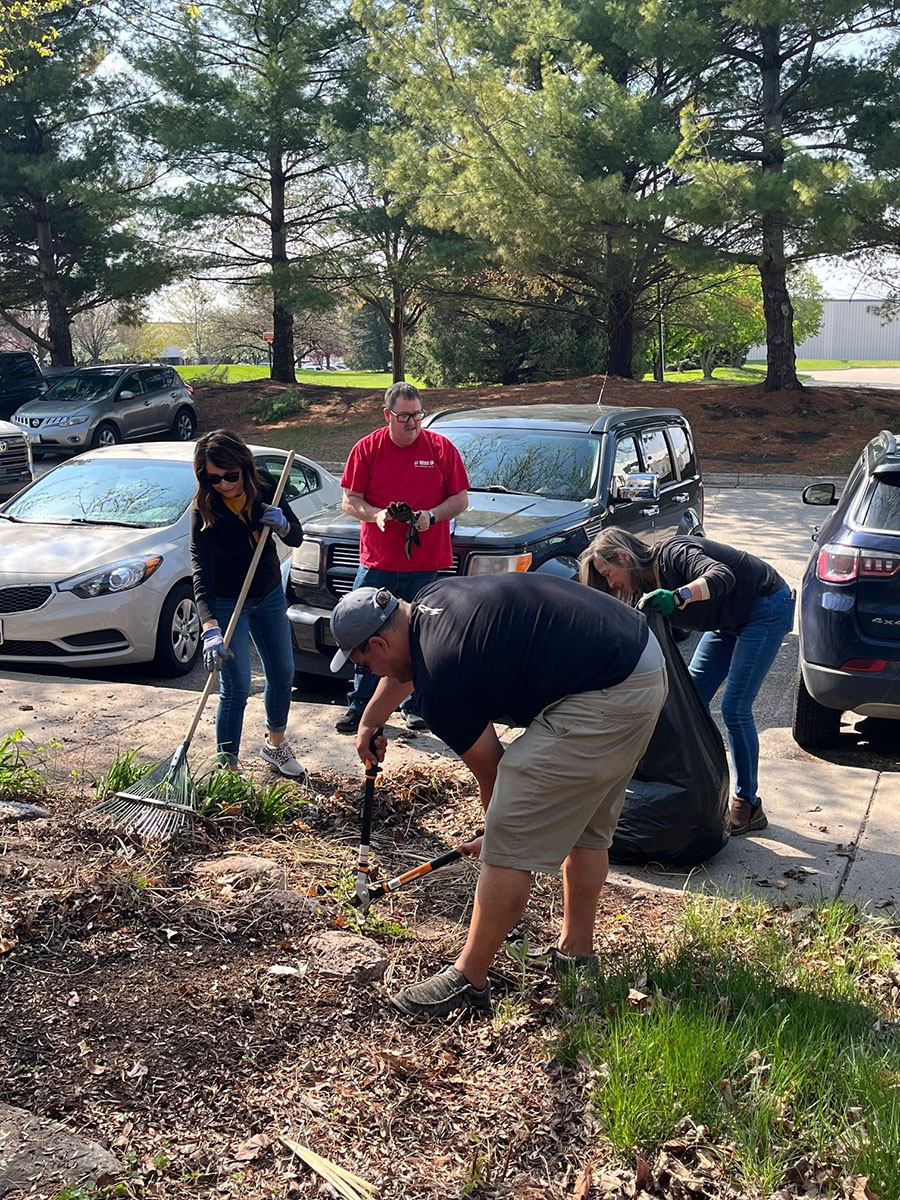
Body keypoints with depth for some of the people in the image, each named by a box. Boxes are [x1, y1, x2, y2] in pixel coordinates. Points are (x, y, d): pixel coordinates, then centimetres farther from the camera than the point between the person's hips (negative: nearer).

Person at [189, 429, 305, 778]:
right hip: (226, 603, -5)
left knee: (282, 673, 15)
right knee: (236, 688, -9)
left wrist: (282, 525, -26)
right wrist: (210, 629, -46)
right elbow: (202, 574, -33)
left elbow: (297, 538, -2)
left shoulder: (264, 487, -12)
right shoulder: (204, 510, -25)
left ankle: (274, 745, 37)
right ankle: (227, 766, 2)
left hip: (270, 595, 5)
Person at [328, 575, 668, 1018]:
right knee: (587, 828, 23)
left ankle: (468, 980, 6)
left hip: (601, 699, -11)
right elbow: (403, 669, 34)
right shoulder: (429, 600, 12)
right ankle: (577, 954, 36)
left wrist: (501, 831, 19)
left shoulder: (440, 683, -14)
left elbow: (489, 771, 0)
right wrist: (369, 722, 48)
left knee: (510, 842, -4)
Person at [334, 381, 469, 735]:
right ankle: (359, 705, 17)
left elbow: (460, 499, 5)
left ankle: (415, 706, 21)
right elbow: (349, 499, 5)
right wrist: (375, 515, -14)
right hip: (377, 562, 1)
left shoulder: (441, 448, 2)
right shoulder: (367, 448, 3)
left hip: (426, 563, 0)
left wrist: (432, 516, -13)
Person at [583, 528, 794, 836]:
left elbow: (722, 576, -43)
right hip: (729, 620, 9)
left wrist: (677, 597, -59)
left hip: (767, 608, -9)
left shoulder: (673, 554, -26)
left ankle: (749, 806, -2)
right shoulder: (648, 586, -1)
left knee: (735, 708, -13)